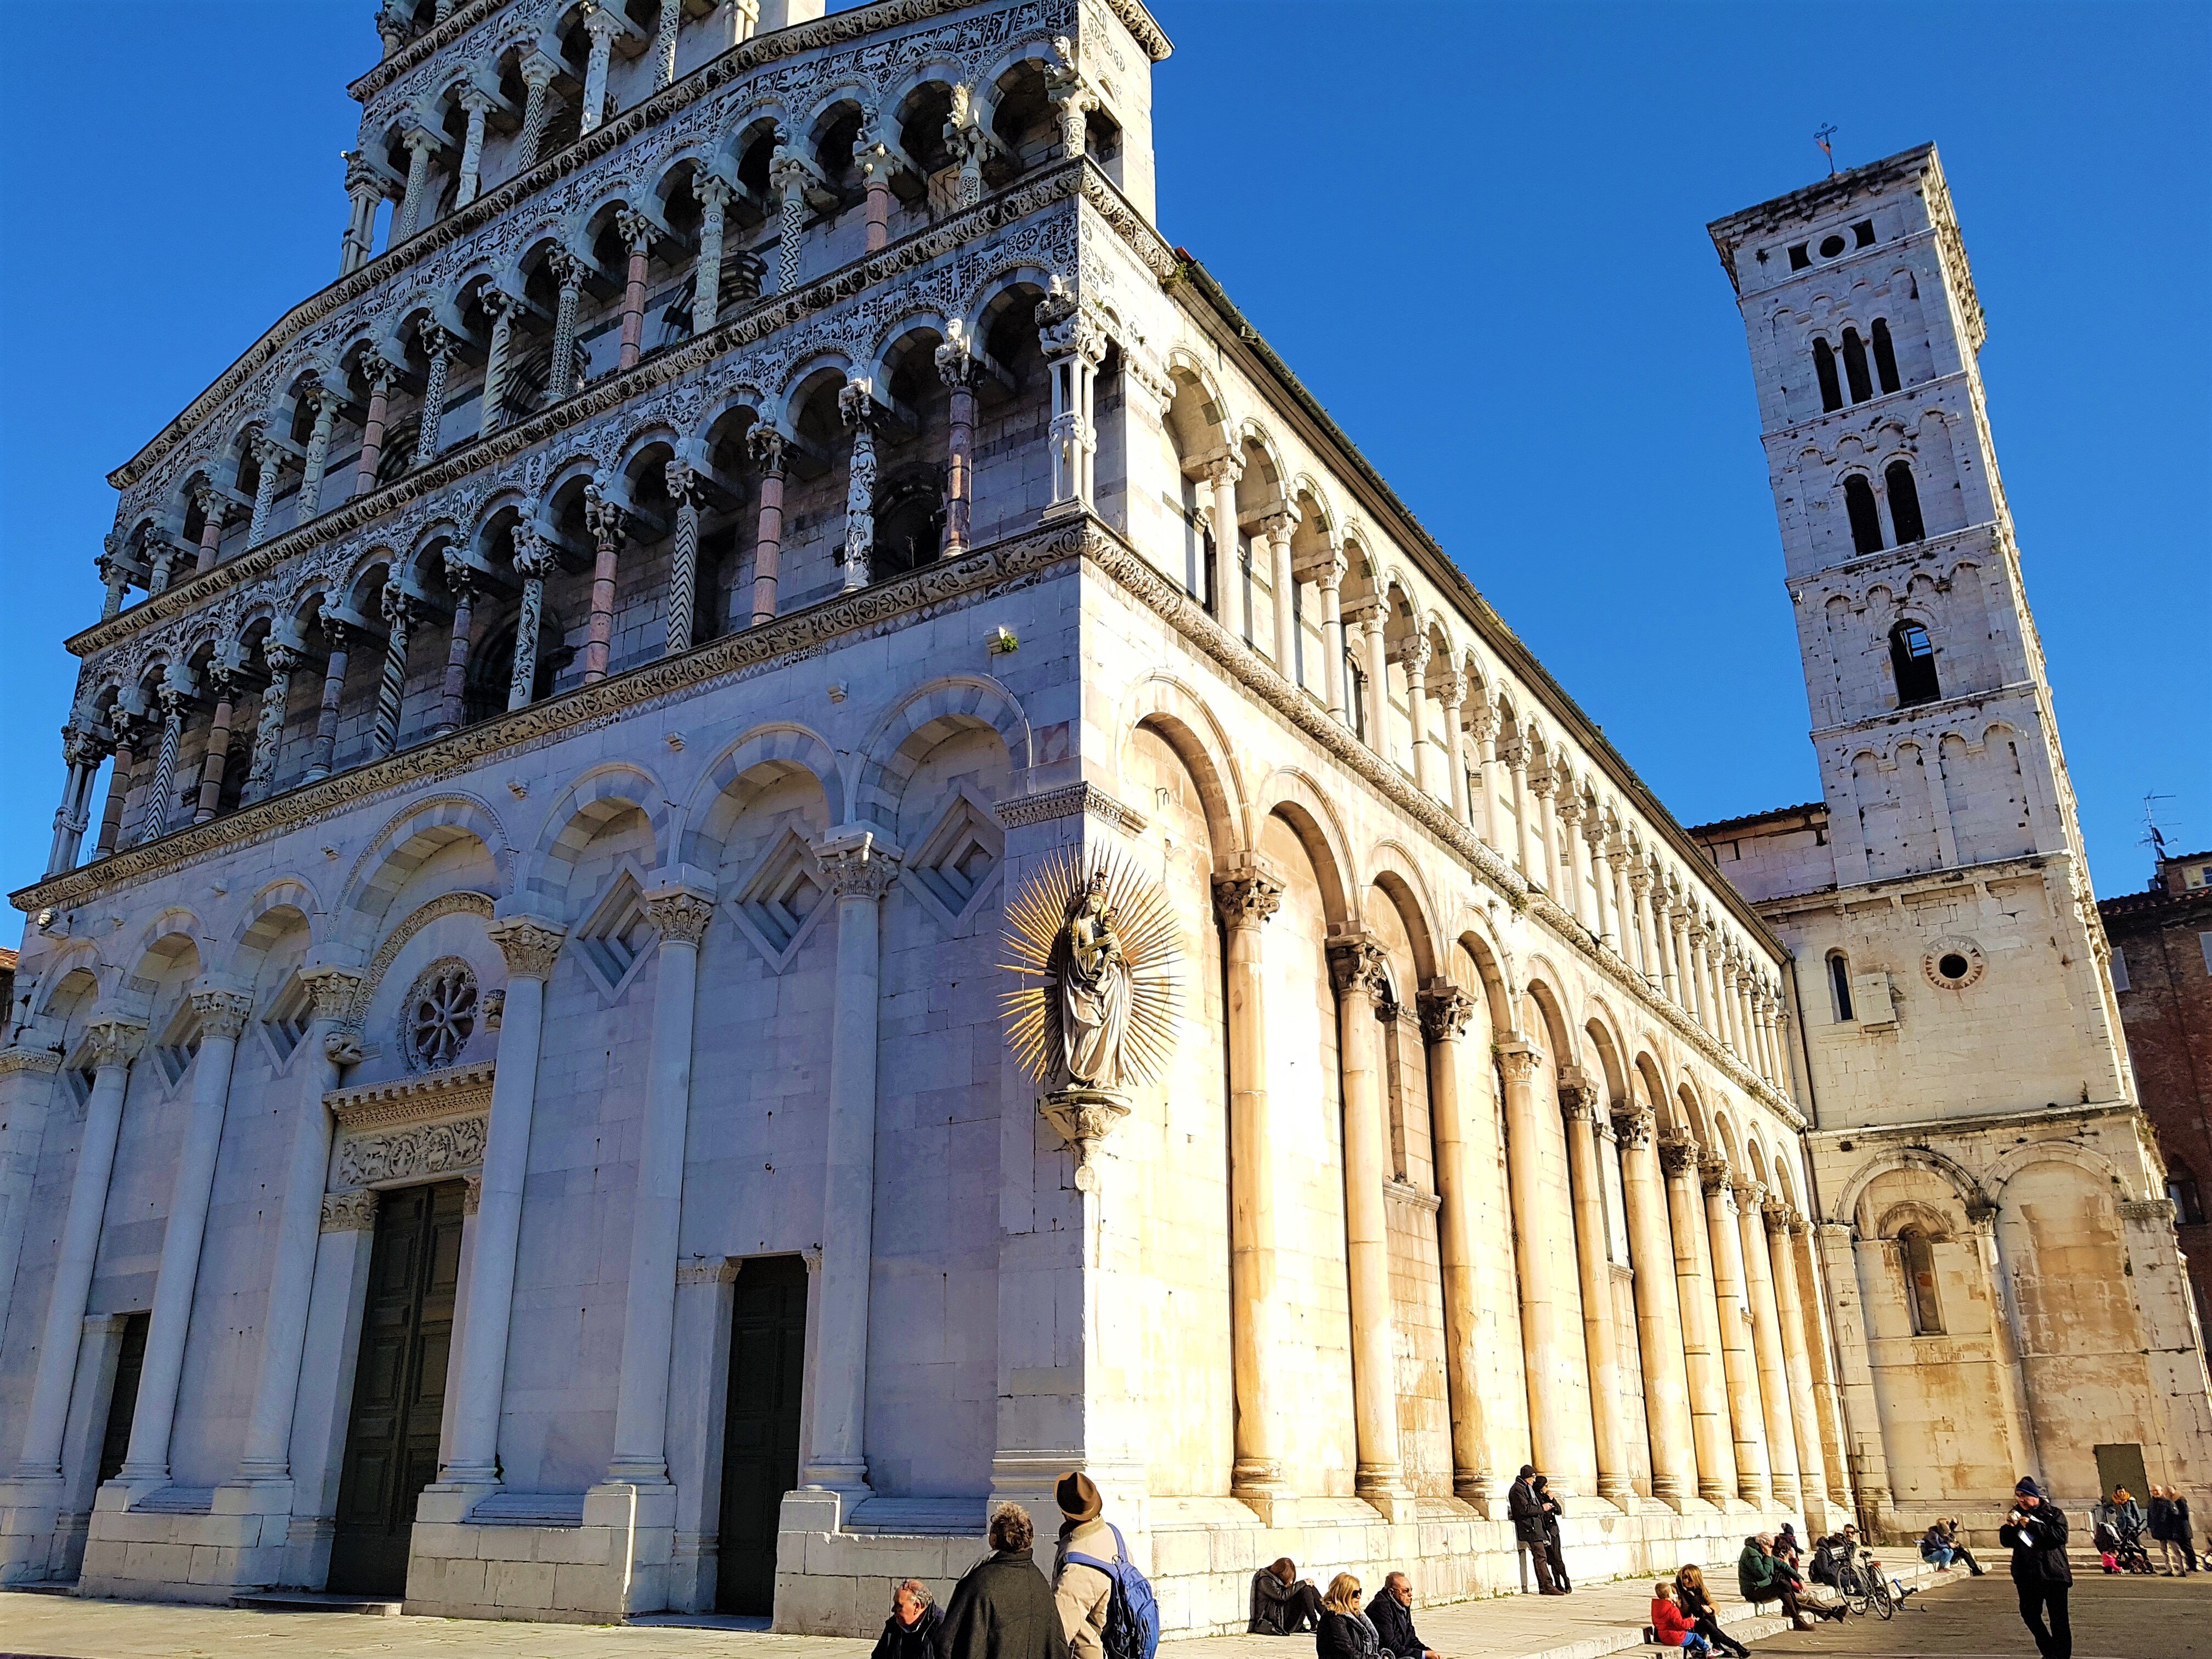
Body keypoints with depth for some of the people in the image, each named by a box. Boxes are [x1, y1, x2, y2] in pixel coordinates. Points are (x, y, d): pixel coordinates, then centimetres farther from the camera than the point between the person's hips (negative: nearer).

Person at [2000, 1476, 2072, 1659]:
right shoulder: (2017, 1514, 11)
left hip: (2053, 1574, -5)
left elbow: (2060, 1536, -19)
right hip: (2027, 1576, 5)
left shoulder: (2054, 1513, -2)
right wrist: (2009, 1527, -9)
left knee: (2058, 1619, -3)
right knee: (2029, 1614, 7)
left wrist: (2032, 1525, -21)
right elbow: (2006, 1542, 11)